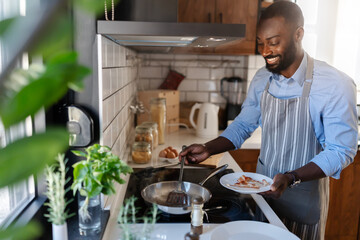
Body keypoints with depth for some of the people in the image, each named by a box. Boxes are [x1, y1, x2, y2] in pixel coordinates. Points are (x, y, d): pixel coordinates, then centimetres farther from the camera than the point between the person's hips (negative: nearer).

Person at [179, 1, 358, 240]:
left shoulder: (336, 85, -20)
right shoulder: (262, 79, -4)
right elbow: (243, 126, 4)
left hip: (303, 199, -4)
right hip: (262, 187, 5)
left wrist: (290, 178, -31)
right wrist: (208, 149, -11)